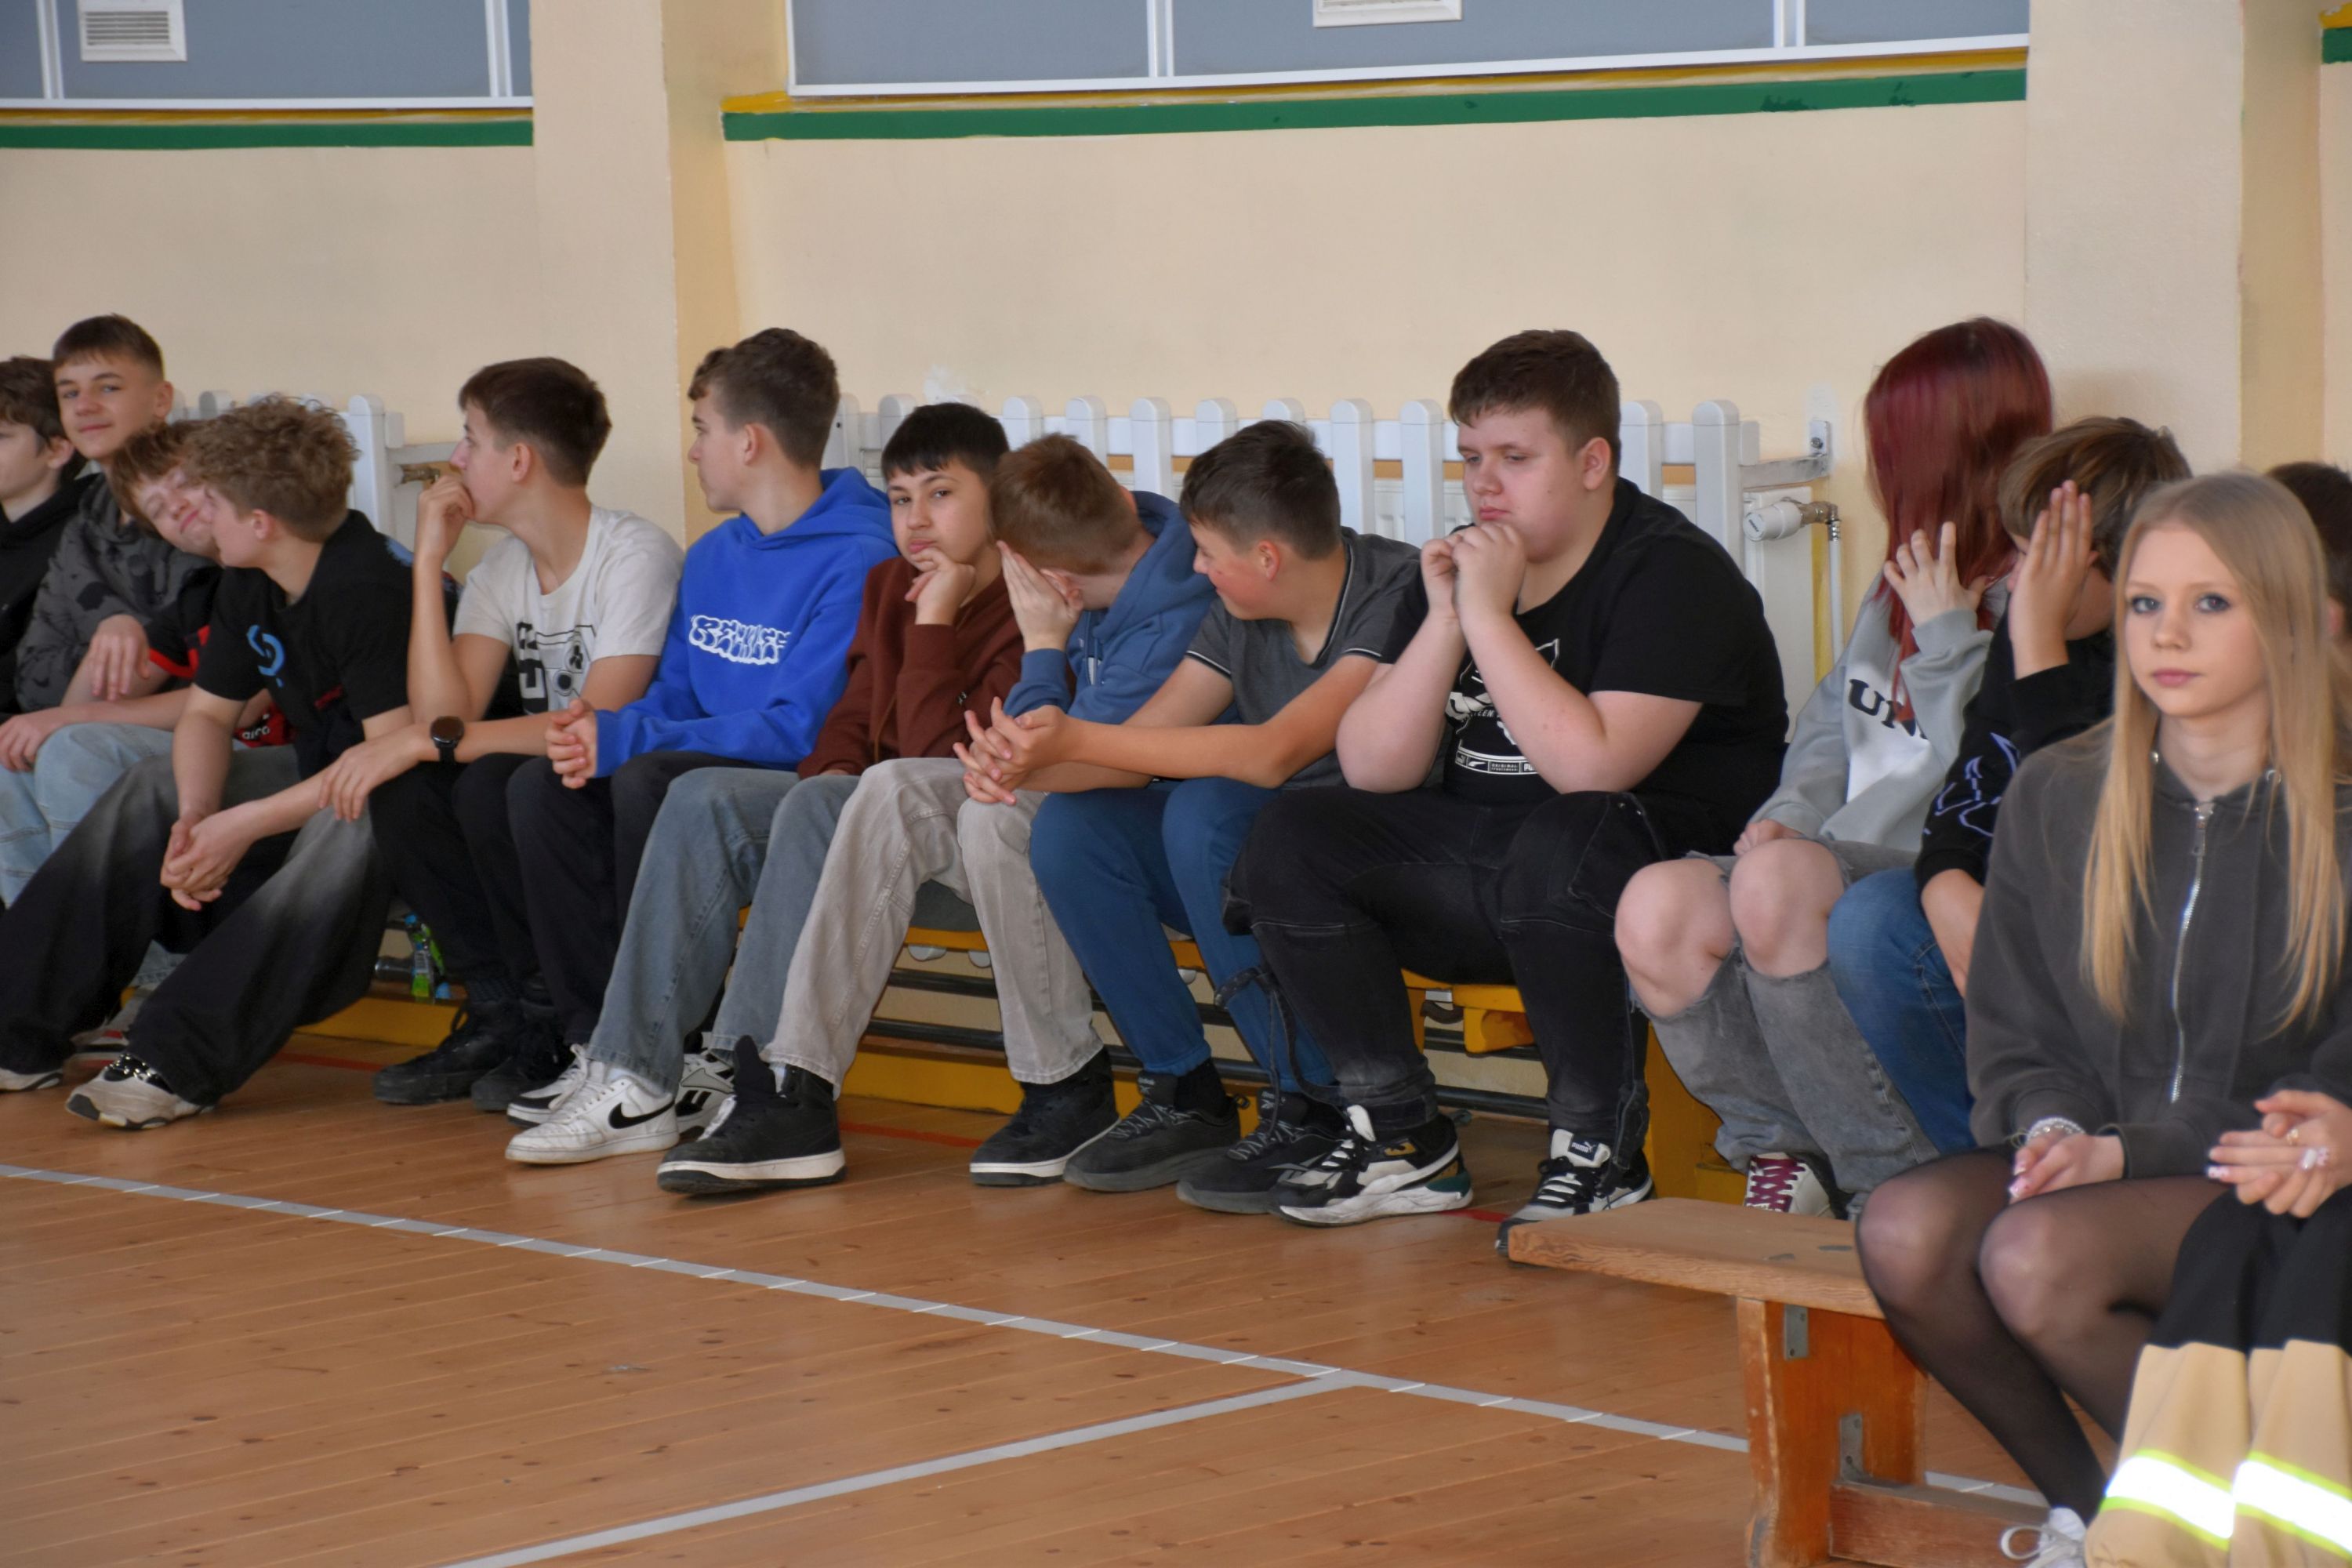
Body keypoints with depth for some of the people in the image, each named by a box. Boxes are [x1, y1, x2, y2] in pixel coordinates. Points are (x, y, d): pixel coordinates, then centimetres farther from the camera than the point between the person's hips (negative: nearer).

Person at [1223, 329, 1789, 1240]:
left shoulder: (1669, 573, -14)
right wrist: (1444, 622, -11)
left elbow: (1591, 766, -28)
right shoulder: (1462, 567, 9)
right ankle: (1401, 1136, -1)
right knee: (1290, 839, -8)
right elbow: (1372, 770, 1)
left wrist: (1491, 615, -23)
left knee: (1556, 848, -39)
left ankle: (1600, 1152, -20)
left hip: (1673, 866, -7)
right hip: (1483, 866, 7)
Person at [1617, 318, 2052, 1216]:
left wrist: (1947, 637, -12)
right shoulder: (1900, 587, 18)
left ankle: (1896, 1175, -21)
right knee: (1658, 911, -20)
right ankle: (1783, 1149, -5)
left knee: (1778, 884, -36)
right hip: (1843, 867, 7)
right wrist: (1790, 811, 7)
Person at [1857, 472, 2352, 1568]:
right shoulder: (2056, 799, 7)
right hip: (2097, 1160, 5)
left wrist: (2129, 1154, -15)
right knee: (1905, 1230, -26)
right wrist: (2055, 1129, -10)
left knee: (2037, 1256, -32)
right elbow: (2012, 1038, 13)